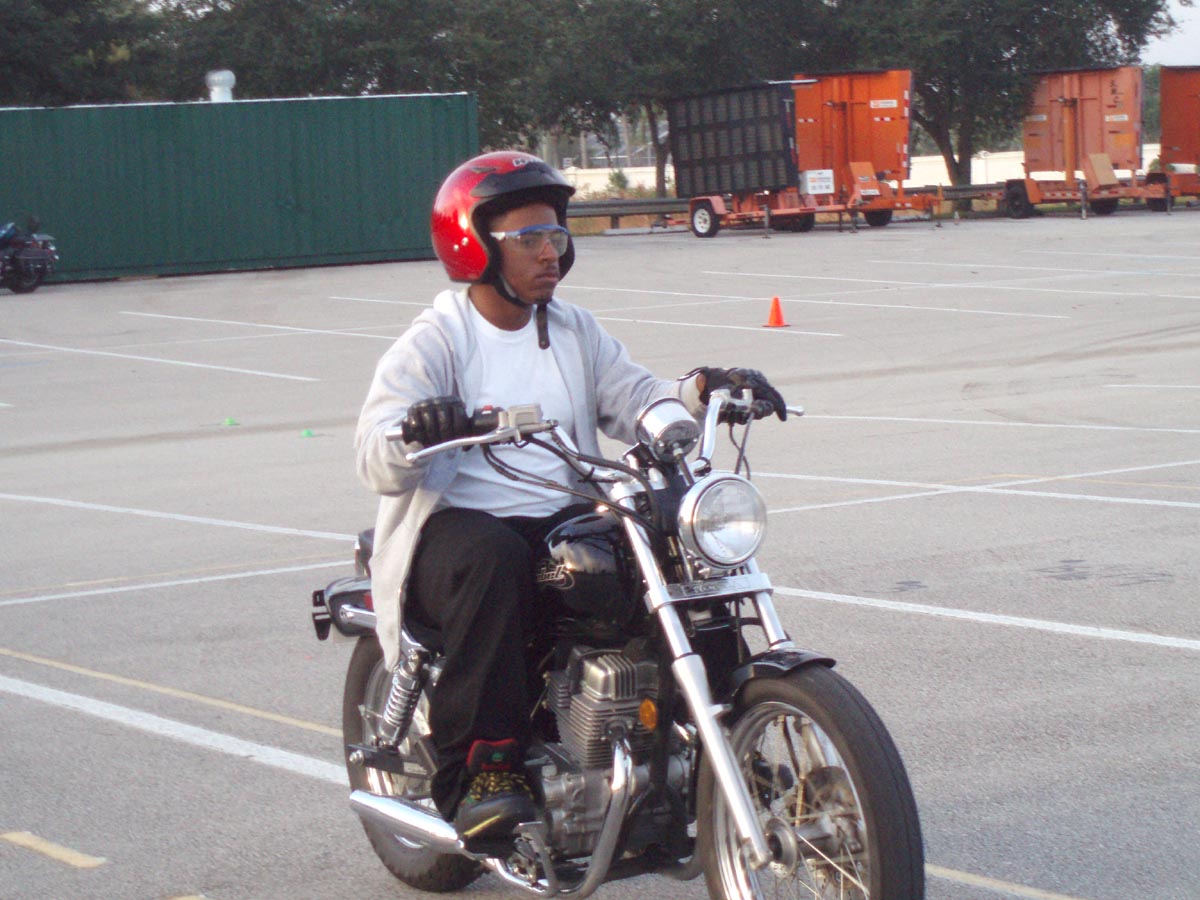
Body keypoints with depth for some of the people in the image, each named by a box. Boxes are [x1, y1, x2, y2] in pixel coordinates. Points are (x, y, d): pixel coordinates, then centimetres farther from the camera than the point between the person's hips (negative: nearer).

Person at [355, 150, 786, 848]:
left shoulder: (576, 333, 16)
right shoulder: (434, 344, -2)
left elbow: (637, 407, 5)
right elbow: (377, 462, -15)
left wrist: (703, 390, -15)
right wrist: (416, 429, -38)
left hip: (566, 520, 5)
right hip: (457, 526, -5)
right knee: (492, 560, -39)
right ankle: (477, 774, -35)